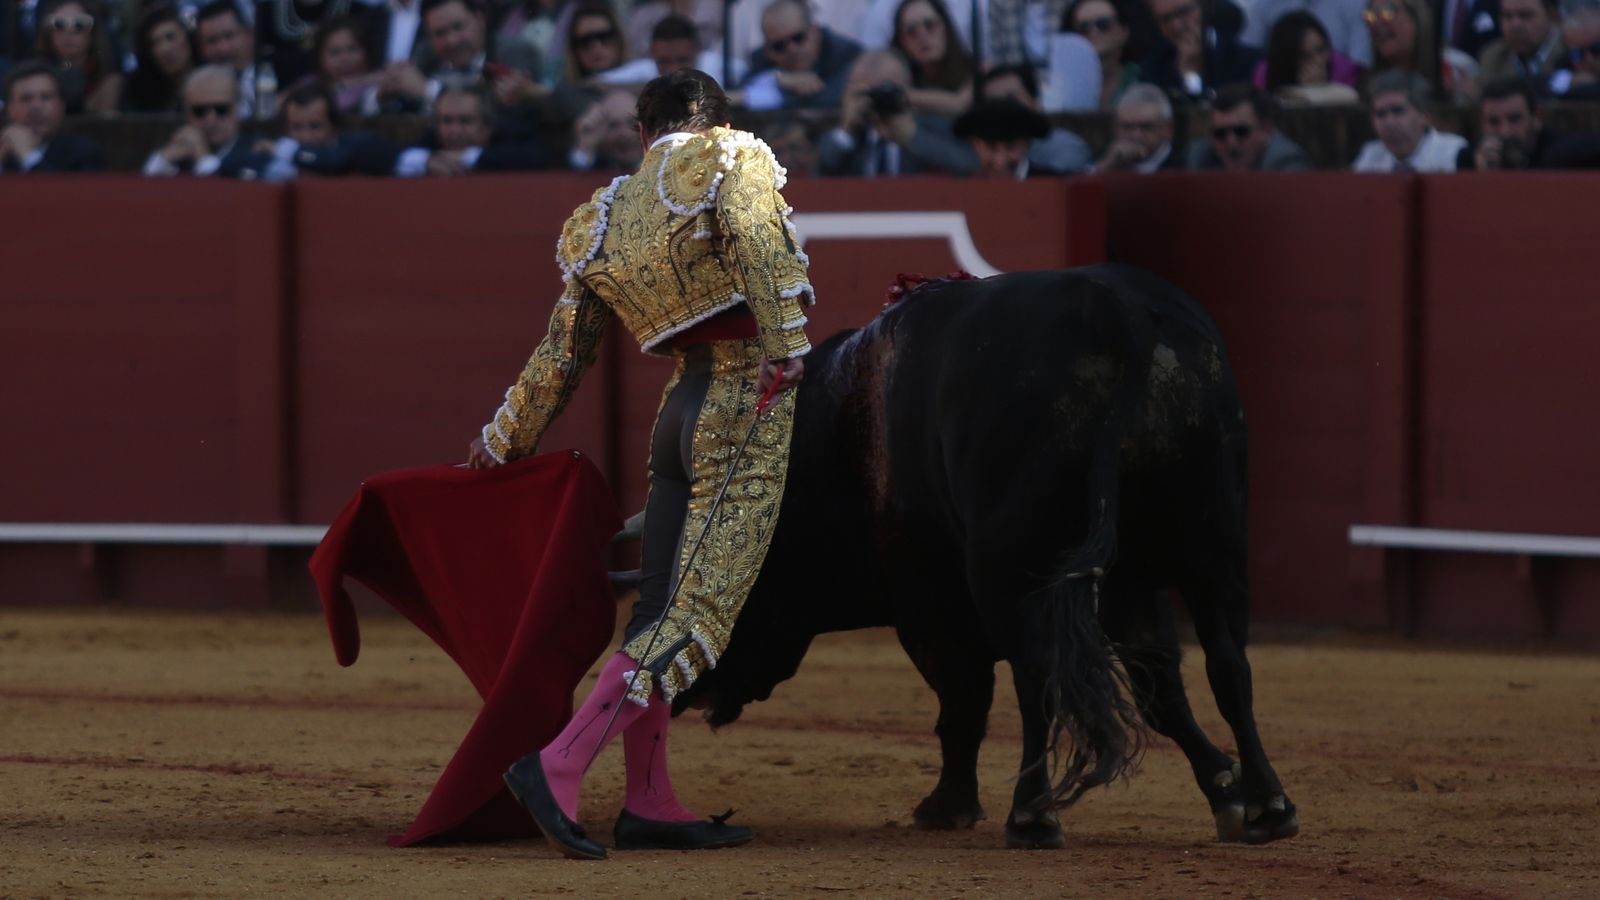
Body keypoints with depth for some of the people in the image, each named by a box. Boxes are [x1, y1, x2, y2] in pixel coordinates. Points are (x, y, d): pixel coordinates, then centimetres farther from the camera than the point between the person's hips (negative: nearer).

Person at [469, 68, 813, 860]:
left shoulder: (603, 223, 13)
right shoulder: (732, 161, -2)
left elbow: (561, 356, 19)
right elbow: (759, 240, -24)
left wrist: (502, 443, 31)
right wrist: (786, 344, -31)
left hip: (682, 407, 7)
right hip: (748, 412, -7)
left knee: (660, 608, 13)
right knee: (697, 616, -10)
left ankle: (647, 804, 17)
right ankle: (557, 768, -18)